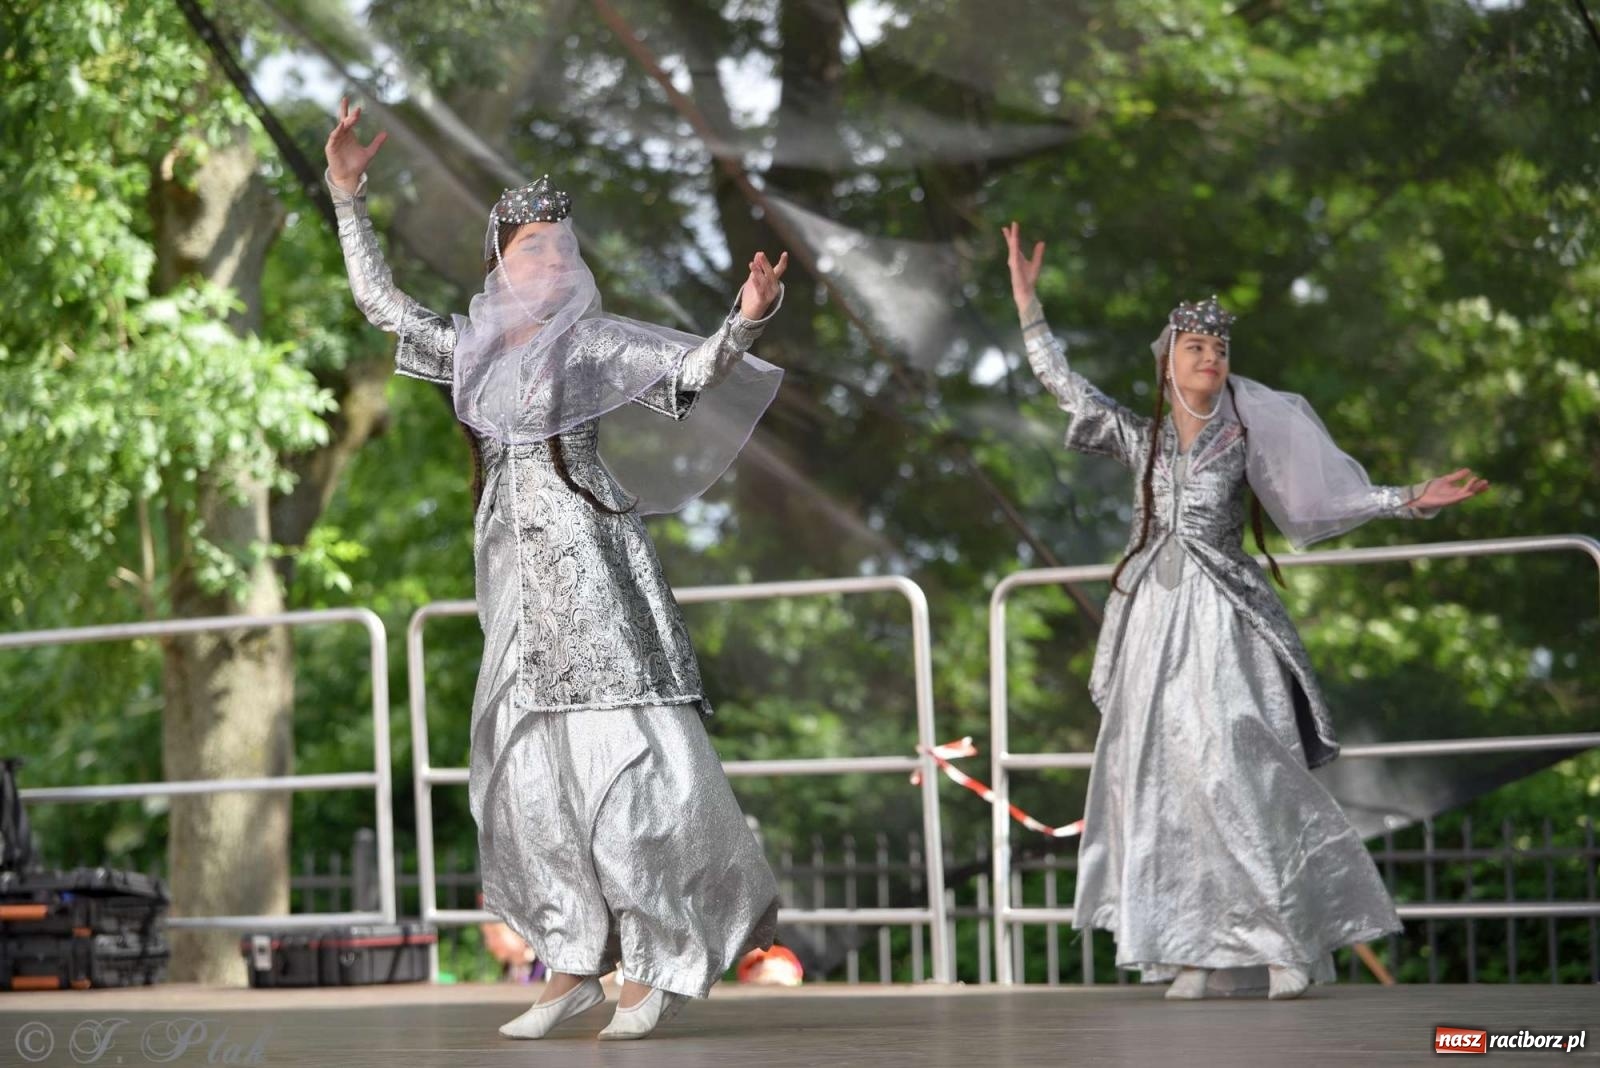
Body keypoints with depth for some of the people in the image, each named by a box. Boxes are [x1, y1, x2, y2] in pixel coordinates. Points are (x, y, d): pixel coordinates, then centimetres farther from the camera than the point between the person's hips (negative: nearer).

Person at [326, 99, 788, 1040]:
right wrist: (349, 199, 24)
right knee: (525, 769, 1)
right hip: (519, 574, 6)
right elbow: (379, 301, 26)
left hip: (590, 565, -6)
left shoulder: (593, 342, -1)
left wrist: (745, 322, -29)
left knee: (620, 754, -10)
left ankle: (663, 960, -3)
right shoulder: (475, 346, 15)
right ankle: (577, 964, 6)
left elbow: (694, 370, -11)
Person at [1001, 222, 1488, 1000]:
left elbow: (1331, 496, 5)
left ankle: (1288, 943, -11)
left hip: (1222, 621, -3)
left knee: (1240, 774, -13)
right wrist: (1028, 301, 15)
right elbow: (1061, 382, 16)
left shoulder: (1248, 435, 7)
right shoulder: (1140, 438, 12)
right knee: (1162, 780, -2)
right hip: (1154, 620, 3)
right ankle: (1202, 953, 0)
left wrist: (1413, 500, -5)